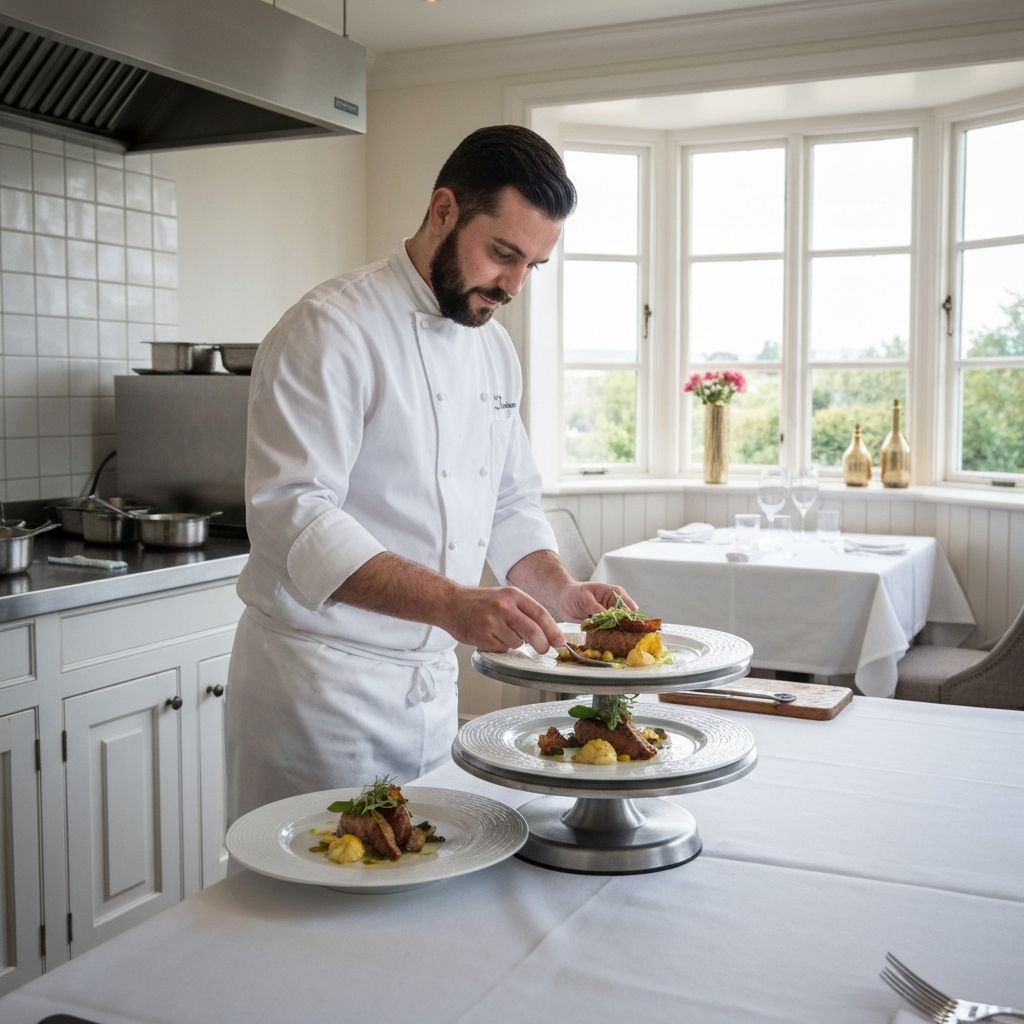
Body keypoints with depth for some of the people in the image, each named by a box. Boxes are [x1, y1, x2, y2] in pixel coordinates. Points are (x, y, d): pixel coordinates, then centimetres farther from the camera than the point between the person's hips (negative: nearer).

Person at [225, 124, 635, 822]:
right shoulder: (332, 330, -16)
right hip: (320, 682, -7)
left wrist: (561, 591, -3)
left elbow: (511, 504, 17)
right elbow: (293, 515, -26)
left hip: (434, 684, 8)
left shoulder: (496, 350, 10)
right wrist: (452, 603, -37)